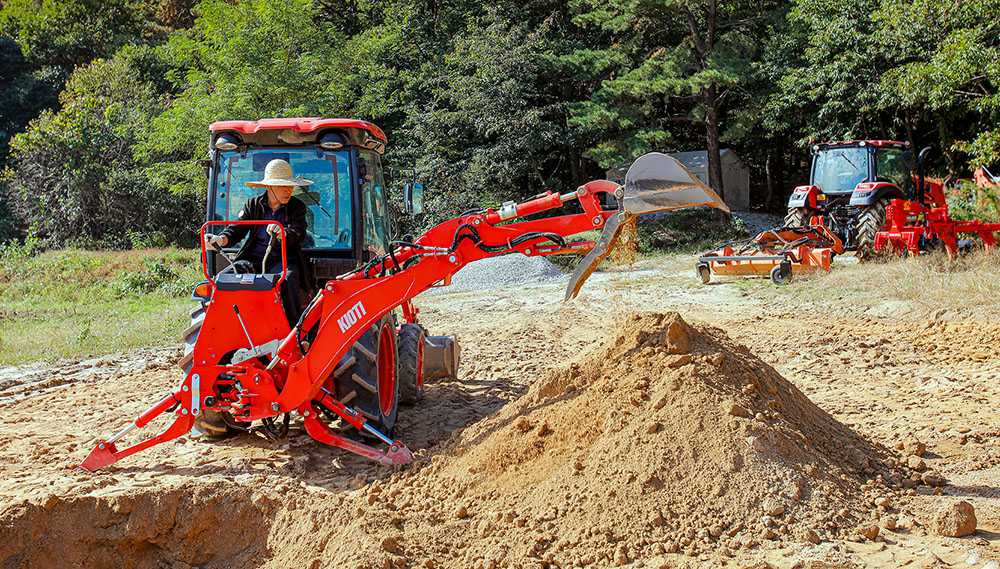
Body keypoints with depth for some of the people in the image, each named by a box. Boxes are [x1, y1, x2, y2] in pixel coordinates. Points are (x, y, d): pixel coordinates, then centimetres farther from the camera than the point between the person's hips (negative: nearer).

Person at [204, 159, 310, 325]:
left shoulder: (297, 207, 7)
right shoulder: (252, 205, 11)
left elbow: (298, 233, -9)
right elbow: (237, 228, 2)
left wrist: (283, 234, -35)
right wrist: (222, 239, -23)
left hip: (282, 260, -2)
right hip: (253, 258, 2)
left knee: (287, 279, -35)